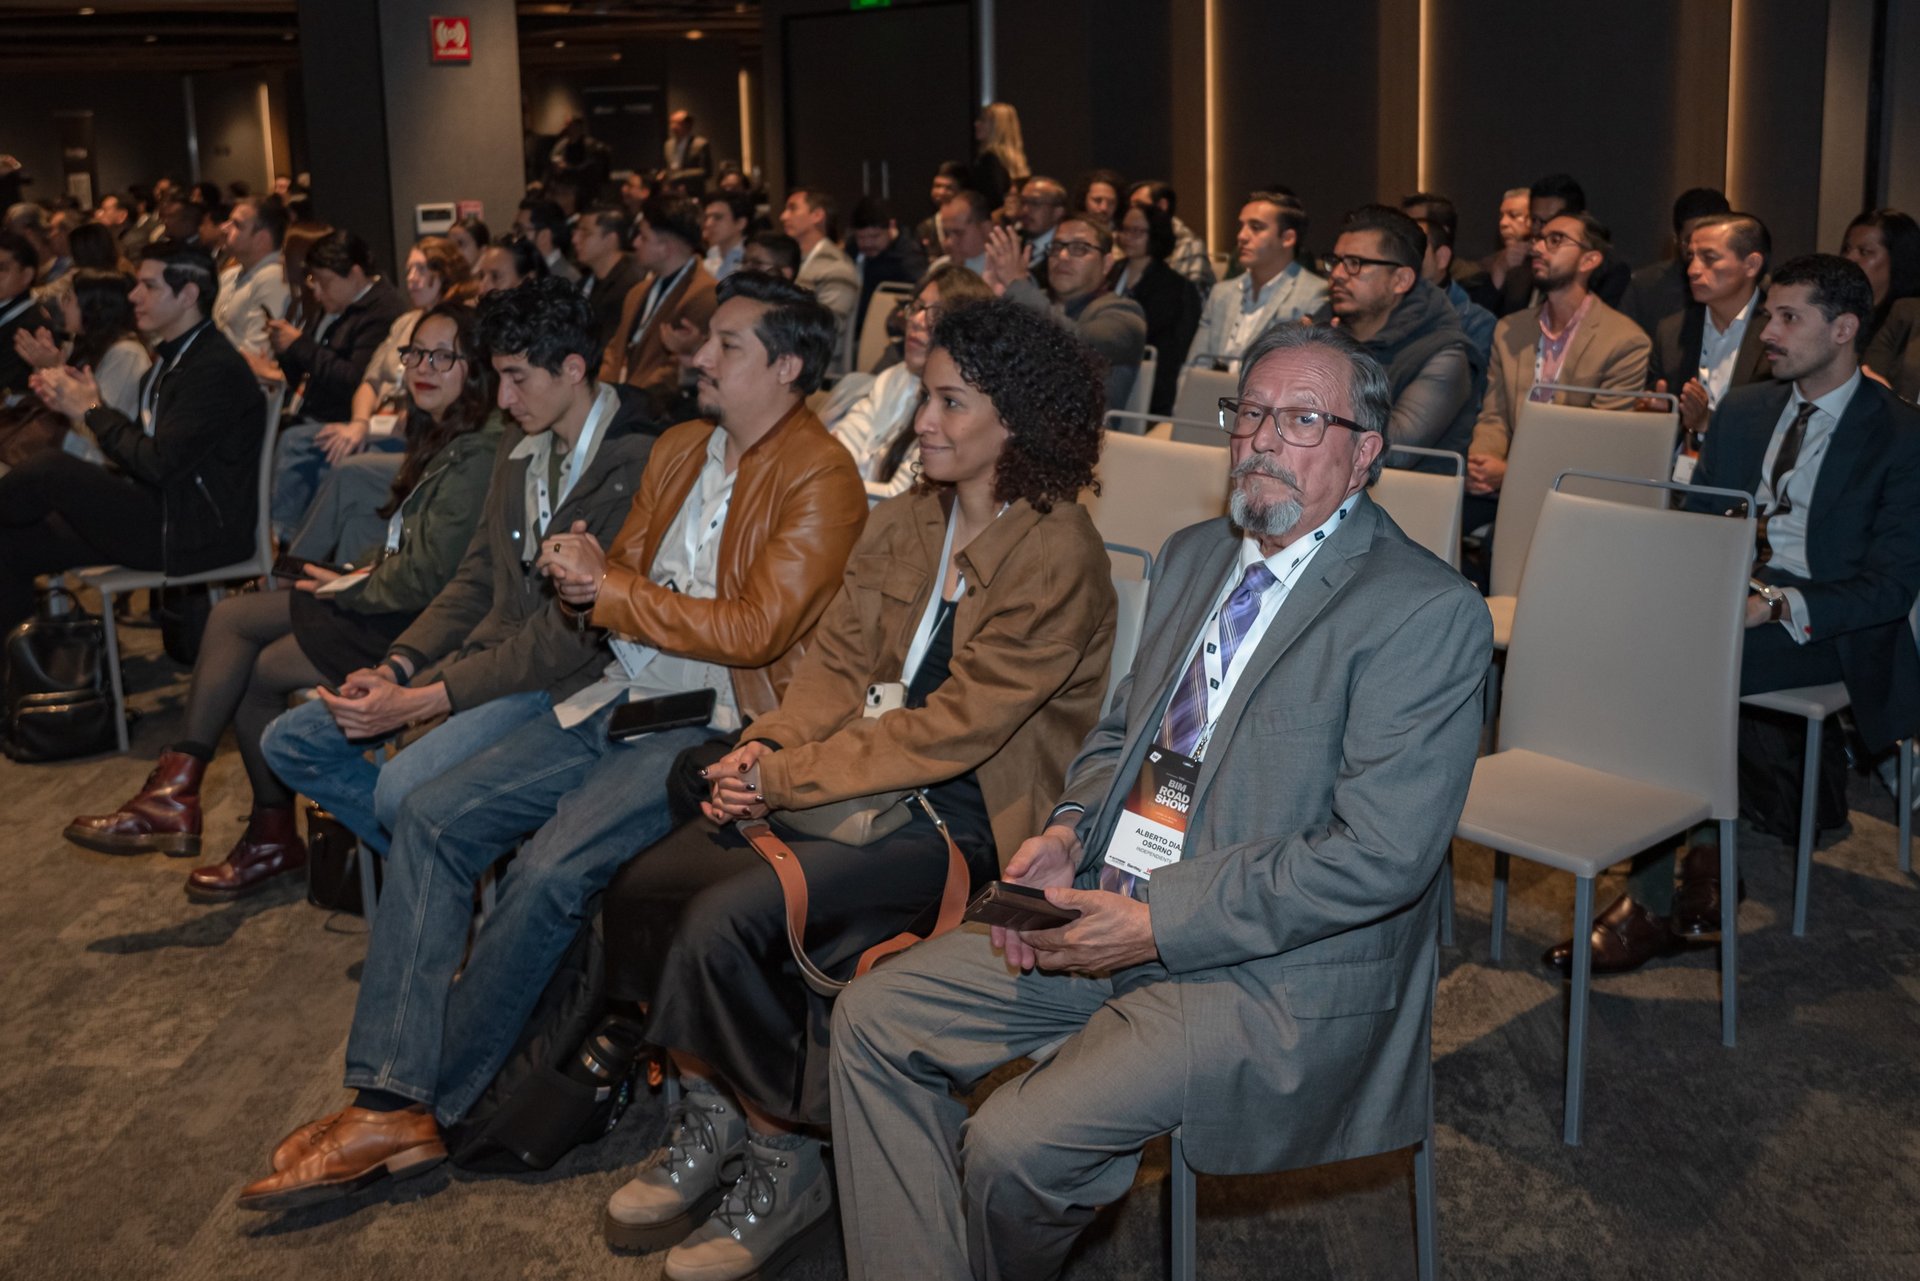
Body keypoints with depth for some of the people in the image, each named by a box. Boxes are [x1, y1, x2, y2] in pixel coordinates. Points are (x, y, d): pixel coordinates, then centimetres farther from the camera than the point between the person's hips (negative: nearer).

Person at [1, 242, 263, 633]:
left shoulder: (217, 368, -17)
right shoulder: (173, 357, 14)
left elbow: (160, 464, -22)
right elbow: (145, 452, 14)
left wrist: (92, 410, -9)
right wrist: (71, 405, 2)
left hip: (192, 535, -10)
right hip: (159, 512, 10)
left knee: (51, 467, -19)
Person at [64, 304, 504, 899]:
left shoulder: (477, 452, -21)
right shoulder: (441, 434, 12)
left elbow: (428, 575, -24)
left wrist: (347, 587, -9)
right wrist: (360, 569, 0)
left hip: (415, 623, -10)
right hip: (389, 597, 10)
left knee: (255, 671, -2)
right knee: (229, 617, 4)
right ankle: (174, 792, 4)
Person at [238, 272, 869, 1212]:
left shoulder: (820, 478, -9)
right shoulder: (680, 448, 17)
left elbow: (755, 628, -17)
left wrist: (610, 588, -12)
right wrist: (586, 578, -5)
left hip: (715, 726, -8)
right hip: (622, 700, 8)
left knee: (550, 869, -26)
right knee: (431, 818, -7)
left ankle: (429, 1107, -7)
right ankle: (387, 1102, -9)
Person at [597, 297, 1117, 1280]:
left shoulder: (1056, 556, -15)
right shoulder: (909, 522, 10)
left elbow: (955, 728, -20)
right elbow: (839, 663, 9)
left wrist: (785, 778, -19)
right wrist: (762, 752, -10)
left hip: (971, 813, -8)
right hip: (877, 777, 8)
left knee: (729, 920, -23)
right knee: (645, 885, -7)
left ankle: (782, 1160, -1)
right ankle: (708, 1111, 10)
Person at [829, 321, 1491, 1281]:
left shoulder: (1428, 614, -13)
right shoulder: (1193, 557, 13)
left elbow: (1379, 857, -20)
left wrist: (1157, 923, -20)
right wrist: (1069, 831, -1)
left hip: (1277, 970, -8)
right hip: (1116, 910, 8)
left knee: (1013, 1147, -21)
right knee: (874, 1016, -1)